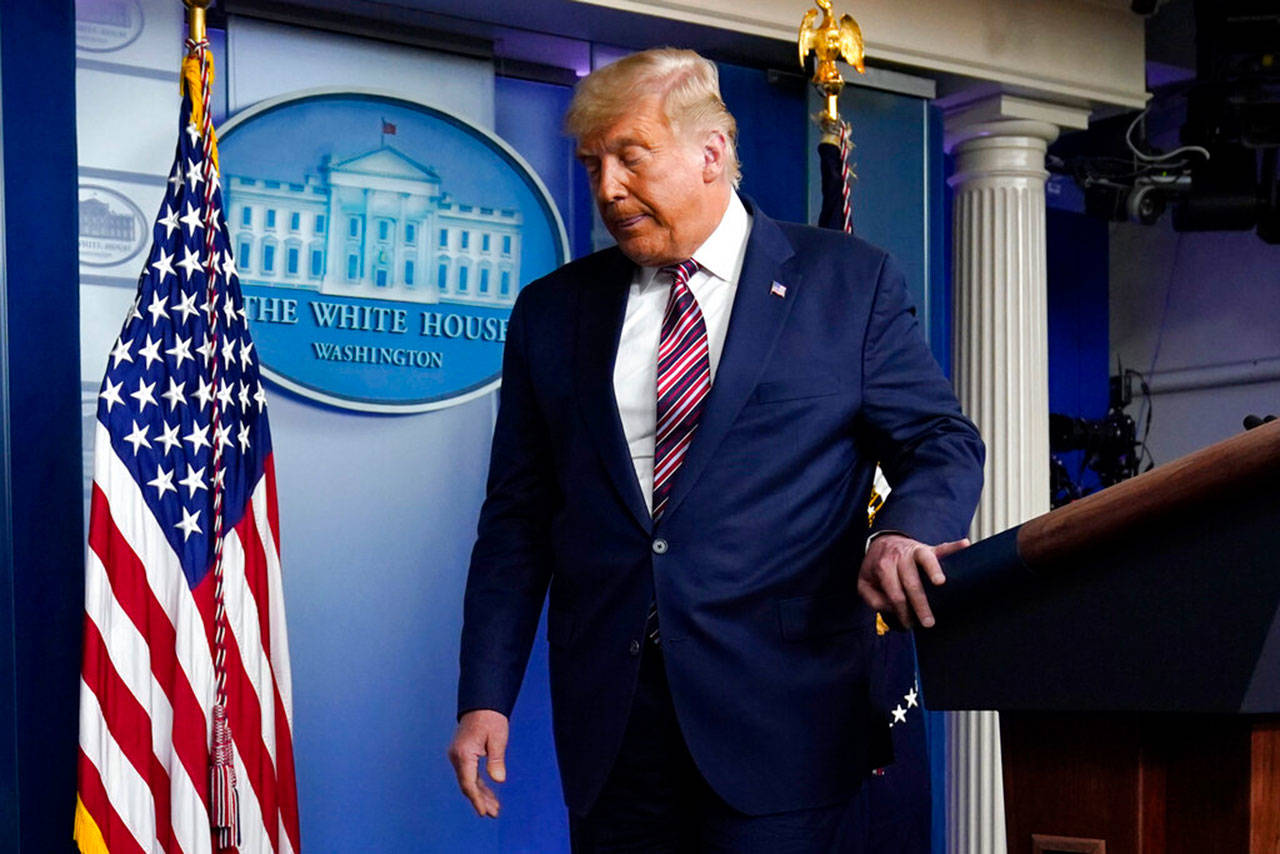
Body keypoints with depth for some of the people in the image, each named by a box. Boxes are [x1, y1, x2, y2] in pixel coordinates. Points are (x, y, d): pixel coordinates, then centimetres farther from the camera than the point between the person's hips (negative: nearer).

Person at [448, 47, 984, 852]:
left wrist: (904, 530, -18)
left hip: (779, 717, -3)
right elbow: (517, 520, 12)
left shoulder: (851, 283, 4)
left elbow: (943, 444, 5)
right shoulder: (553, 312, 12)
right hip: (609, 717, 3)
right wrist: (485, 696, 4)